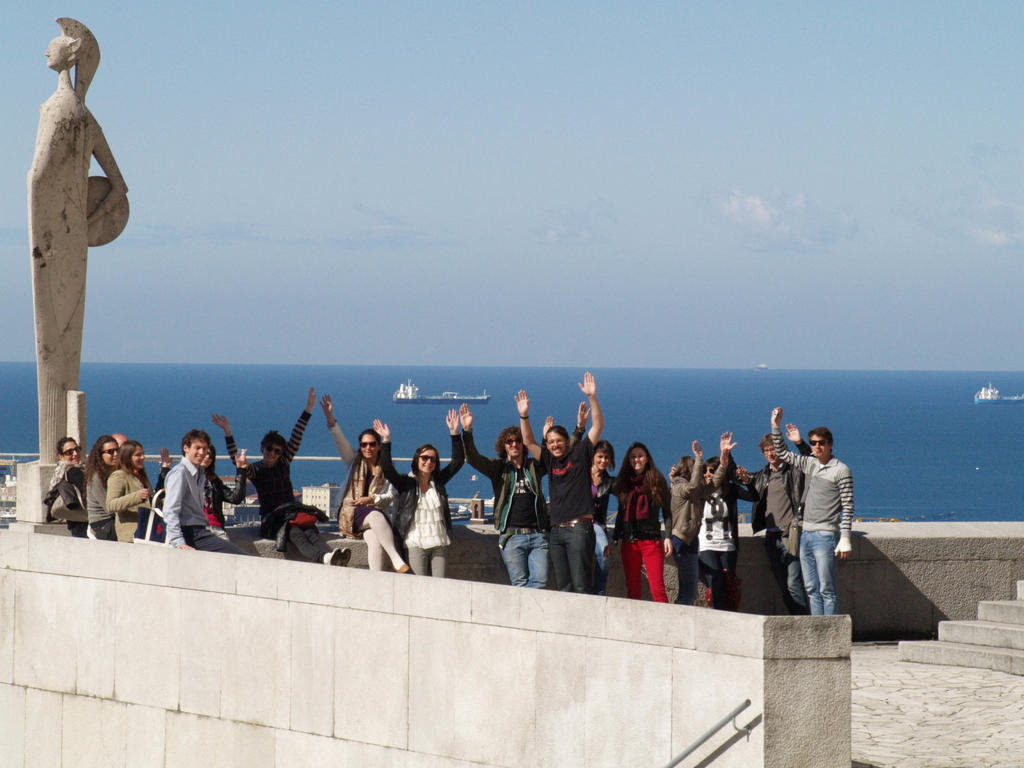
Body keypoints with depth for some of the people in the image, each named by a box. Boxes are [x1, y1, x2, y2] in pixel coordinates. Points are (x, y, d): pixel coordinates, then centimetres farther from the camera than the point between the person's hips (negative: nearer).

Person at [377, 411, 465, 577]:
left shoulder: (438, 482, 11)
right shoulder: (406, 484, 2)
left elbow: (457, 461, 9)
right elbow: (387, 469, -11)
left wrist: (454, 433, 1)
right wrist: (386, 441, -18)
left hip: (439, 544, 3)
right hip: (416, 544, -3)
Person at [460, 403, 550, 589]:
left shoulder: (534, 466, 14)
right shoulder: (498, 468, 8)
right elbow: (473, 458, -5)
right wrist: (467, 431, -20)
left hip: (537, 534, 2)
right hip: (512, 536, -2)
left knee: (540, 580, -9)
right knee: (520, 584, -5)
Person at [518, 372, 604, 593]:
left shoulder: (579, 454, 4)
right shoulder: (549, 461, 16)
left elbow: (598, 426, -2)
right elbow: (529, 442, 12)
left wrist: (592, 398, -12)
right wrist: (524, 416, -3)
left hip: (579, 528, -6)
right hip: (556, 531, 6)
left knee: (580, 586, -10)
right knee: (563, 587, 5)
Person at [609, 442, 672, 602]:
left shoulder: (657, 480, 6)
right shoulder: (624, 482, 15)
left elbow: (666, 511, 4)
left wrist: (668, 537, -6)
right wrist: (615, 539, 14)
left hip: (651, 540, -4)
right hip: (629, 542, 4)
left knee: (657, 589, -13)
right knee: (632, 590, 1)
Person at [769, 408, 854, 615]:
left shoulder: (841, 470, -6)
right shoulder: (809, 464, 13)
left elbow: (848, 506, -9)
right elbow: (782, 453, 23)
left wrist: (845, 538, -14)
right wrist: (776, 426, 12)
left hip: (825, 535, -7)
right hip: (806, 534, 7)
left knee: (826, 590, -8)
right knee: (812, 589, 7)